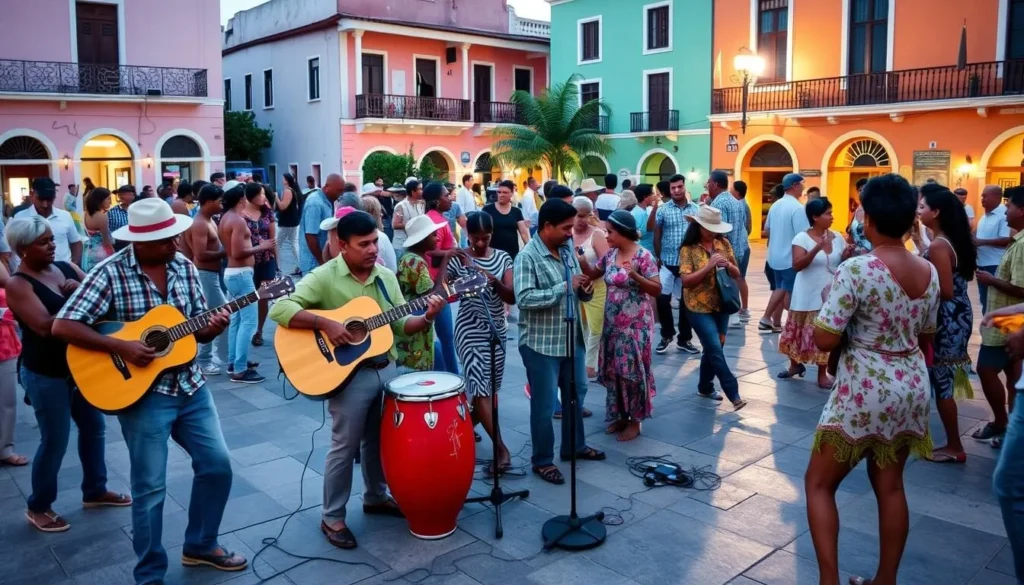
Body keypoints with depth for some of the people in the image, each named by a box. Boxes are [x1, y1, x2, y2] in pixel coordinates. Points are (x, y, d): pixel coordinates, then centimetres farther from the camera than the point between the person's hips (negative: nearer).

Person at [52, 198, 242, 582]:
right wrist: (121, 347, -23)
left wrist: (212, 327, -15)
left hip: (190, 385, 6)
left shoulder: (184, 266, 2)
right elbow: (63, 326, -16)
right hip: (142, 392, -5)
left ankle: (200, 545, 31)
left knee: (218, 465, 10)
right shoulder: (111, 273, -13)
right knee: (150, 486, 2)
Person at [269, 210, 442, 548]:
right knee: (345, 447, 3)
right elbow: (279, 309, -22)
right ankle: (332, 518, 19)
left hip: (386, 369, 6)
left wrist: (427, 318, -13)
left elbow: (401, 325, 6)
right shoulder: (324, 278, -13)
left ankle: (375, 497, 40)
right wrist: (325, 324, -30)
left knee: (379, 441, 19)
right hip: (349, 374, -6)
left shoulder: (386, 277, 6)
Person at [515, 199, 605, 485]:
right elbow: (524, 299, -28)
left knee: (576, 395, 21)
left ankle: (574, 446, 40)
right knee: (545, 405, 4)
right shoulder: (527, 257, -17)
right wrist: (565, 287, -28)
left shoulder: (567, 250, 6)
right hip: (541, 343, -8)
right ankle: (542, 461, 20)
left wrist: (585, 290, -10)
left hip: (571, 338, 8)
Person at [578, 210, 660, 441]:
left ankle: (634, 421, 14)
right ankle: (619, 416, 26)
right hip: (612, 323, 7)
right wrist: (580, 257, -1)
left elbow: (657, 289, -15)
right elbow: (592, 274, 17)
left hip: (635, 325, -7)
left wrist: (635, 276, -30)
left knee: (632, 371, 0)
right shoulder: (610, 255, 5)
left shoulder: (643, 256, -14)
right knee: (612, 370, 12)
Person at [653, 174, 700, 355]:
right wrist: (658, 257, 2)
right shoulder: (663, 210, -1)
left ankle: (684, 339, 20)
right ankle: (667, 335, 16)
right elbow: (657, 235, 4)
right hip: (668, 262, -1)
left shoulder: (696, 209, 2)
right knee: (662, 298, -5)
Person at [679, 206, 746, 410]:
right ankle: (733, 394, -4)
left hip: (721, 305, 5)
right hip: (699, 308, -5)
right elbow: (686, 280, -17)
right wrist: (709, 266, -25)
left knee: (713, 348, 14)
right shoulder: (688, 249, -11)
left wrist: (728, 265, -14)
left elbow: (736, 274, 8)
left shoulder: (724, 243, 3)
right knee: (716, 350, -8)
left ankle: (705, 387, 31)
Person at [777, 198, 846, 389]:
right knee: (798, 330, 9)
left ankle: (823, 373, 18)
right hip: (807, 296, -3)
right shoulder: (802, 238, -10)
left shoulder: (838, 238, 3)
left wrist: (848, 255, -10)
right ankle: (795, 364, 31)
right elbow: (797, 265, -21)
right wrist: (817, 249, -30)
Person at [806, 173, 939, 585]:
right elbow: (925, 334, 15)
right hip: (911, 388, 7)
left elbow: (824, 339, -20)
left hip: (865, 392, -7)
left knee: (819, 484, 8)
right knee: (890, 486, 18)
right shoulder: (929, 271, 2)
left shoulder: (856, 269, -20)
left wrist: (833, 302, -2)